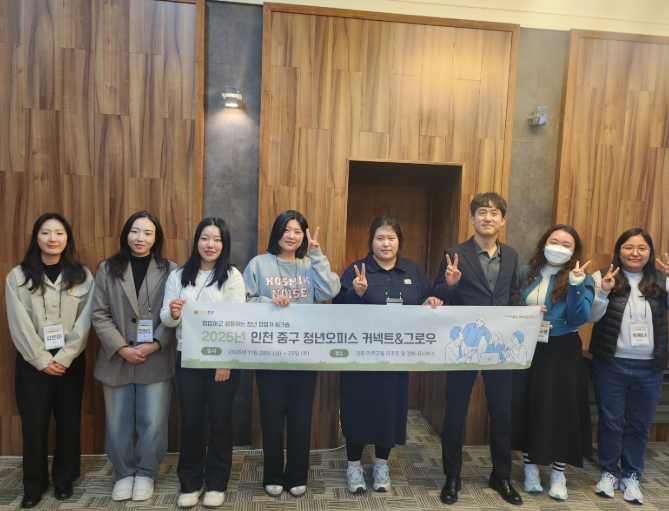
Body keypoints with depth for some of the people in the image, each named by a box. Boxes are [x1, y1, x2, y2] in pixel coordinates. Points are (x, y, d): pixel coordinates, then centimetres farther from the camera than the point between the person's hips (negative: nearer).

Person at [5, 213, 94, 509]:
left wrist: (63, 358, -12)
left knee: (69, 422, 9)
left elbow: (84, 323, -4)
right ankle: (34, 485, 24)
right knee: (34, 424, 6)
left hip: (70, 361, 1)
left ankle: (64, 480, 27)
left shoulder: (82, 276, 1)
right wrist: (42, 360, -11)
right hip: (32, 362, 0)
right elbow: (19, 325, -6)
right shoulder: (18, 276, -1)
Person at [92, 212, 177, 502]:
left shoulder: (170, 271, 1)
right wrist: (121, 349, -12)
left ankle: (146, 474, 28)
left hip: (156, 361, -1)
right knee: (118, 424, 12)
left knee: (152, 423, 7)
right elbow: (99, 315, -1)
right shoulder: (107, 269, 4)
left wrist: (154, 345, -16)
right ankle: (123, 474, 32)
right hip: (116, 361, 2)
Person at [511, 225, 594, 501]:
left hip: (562, 353, -2)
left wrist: (575, 285, -25)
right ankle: (530, 468, 25)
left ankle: (558, 474, 23)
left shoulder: (582, 279, -2)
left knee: (561, 410, 5)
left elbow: (579, 319, -14)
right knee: (526, 408, 7)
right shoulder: (526, 273, 5)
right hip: (527, 350, 2)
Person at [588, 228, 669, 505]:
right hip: (611, 364, -2)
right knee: (610, 421, 9)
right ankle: (609, 472, 27)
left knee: (639, 423, 13)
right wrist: (603, 291, -25)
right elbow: (593, 317, -8)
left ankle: (631, 476, 30)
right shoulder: (603, 276, -4)